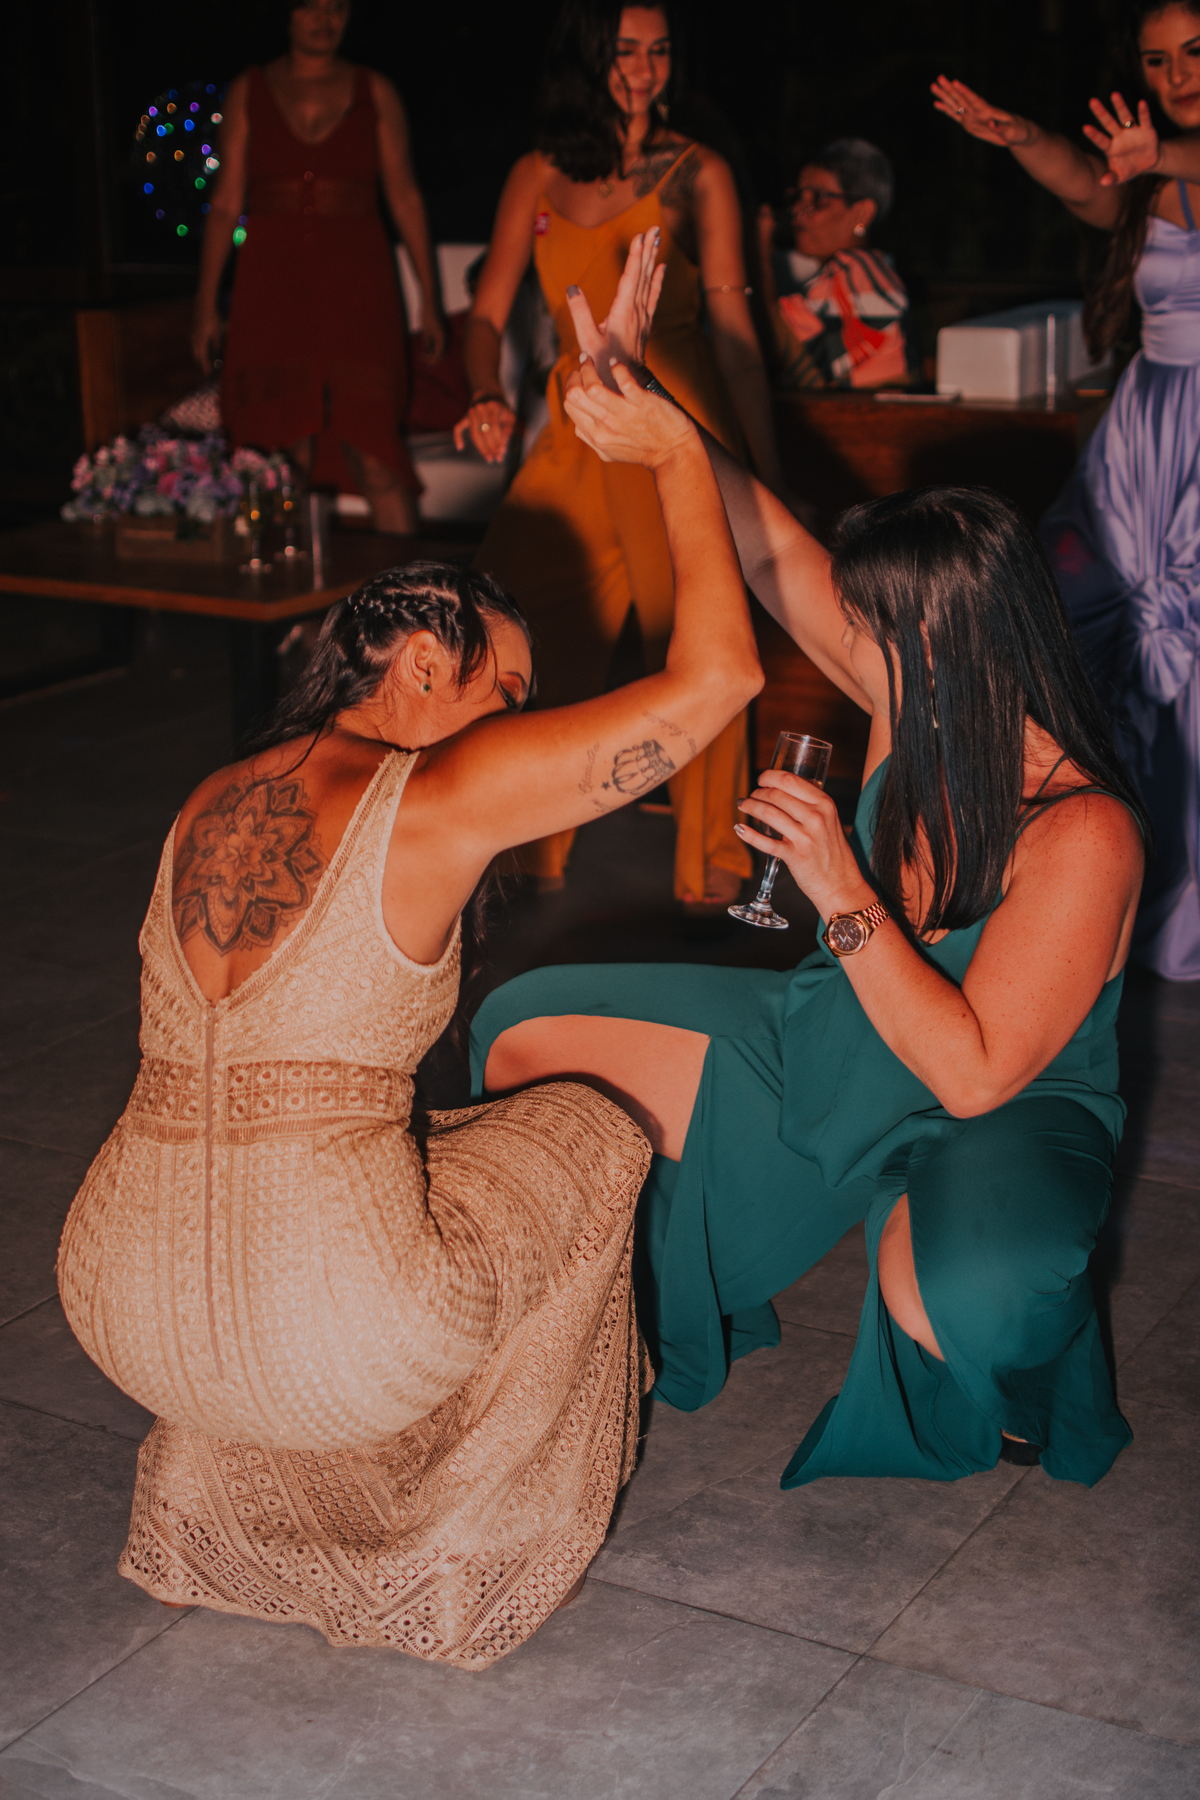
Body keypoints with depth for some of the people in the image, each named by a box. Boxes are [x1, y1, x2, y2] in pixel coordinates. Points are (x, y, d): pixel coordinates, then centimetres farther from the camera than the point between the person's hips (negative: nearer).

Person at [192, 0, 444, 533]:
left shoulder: (374, 93, 8)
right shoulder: (248, 93, 8)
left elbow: (405, 198, 8)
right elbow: (225, 203, 8)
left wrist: (429, 300, 5)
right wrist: (205, 305, 5)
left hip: (355, 286, -1)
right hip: (273, 288, 1)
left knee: (371, 447, -9)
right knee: (286, 453, -2)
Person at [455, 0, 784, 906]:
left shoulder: (697, 174, 4)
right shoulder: (539, 176, 12)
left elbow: (733, 325, 1)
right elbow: (488, 312, 10)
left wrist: (766, 471, -3)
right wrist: (488, 399, -12)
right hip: (576, 428, 4)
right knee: (516, 629, 0)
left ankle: (711, 866, 12)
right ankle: (533, 853, 18)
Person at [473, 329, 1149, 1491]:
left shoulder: (1085, 834, -29)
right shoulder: (919, 710, -11)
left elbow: (974, 1072, -31)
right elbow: (774, 555, -5)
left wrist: (845, 898, -33)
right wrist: (673, 443, -22)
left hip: (1001, 1124, -7)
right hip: (829, 1047, 7)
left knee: (954, 1294, -43)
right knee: (524, 1036, 1)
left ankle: (1026, 1382, -1)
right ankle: (668, 1304, 23)